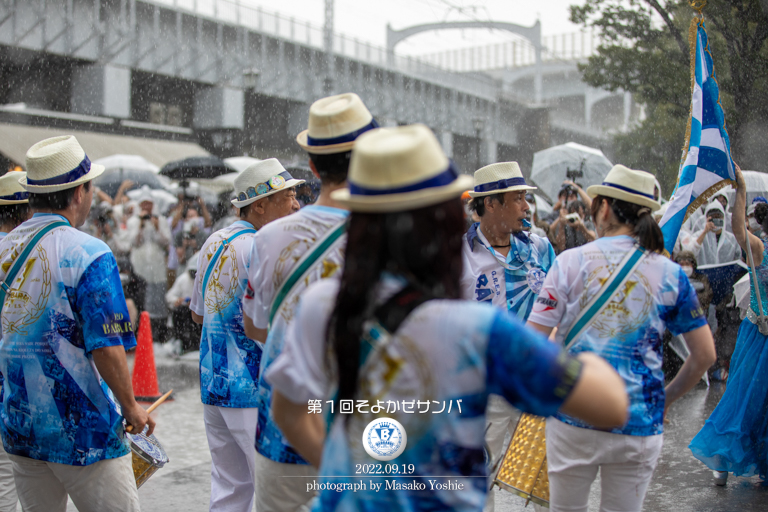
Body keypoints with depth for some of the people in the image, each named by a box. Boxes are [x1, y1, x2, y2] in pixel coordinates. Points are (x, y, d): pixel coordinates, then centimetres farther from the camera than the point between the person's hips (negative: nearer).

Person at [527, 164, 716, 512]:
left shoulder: (570, 262, -5)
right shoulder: (670, 274, 0)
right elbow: (705, 355, 4)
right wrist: (668, 398, 17)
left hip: (573, 417, -1)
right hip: (639, 424, 1)